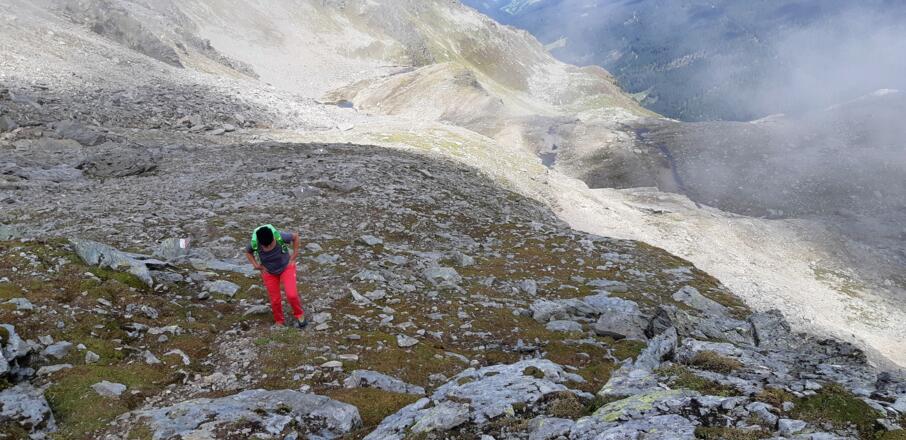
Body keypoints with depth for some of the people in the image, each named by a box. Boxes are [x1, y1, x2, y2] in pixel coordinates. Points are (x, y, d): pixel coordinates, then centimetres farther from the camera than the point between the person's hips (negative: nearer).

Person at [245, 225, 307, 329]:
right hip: (269, 273, 2)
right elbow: (248, 252, 0)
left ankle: (300, 315, 12)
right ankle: (279, 321, 34)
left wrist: (294, 256, -9)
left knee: (291, 295, -17)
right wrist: (256, 265, -10)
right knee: (275, 300, 6)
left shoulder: (281, 237, -33)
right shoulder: (254, 244, -26)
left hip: (286, 267, -2)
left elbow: (295, 236, -11)